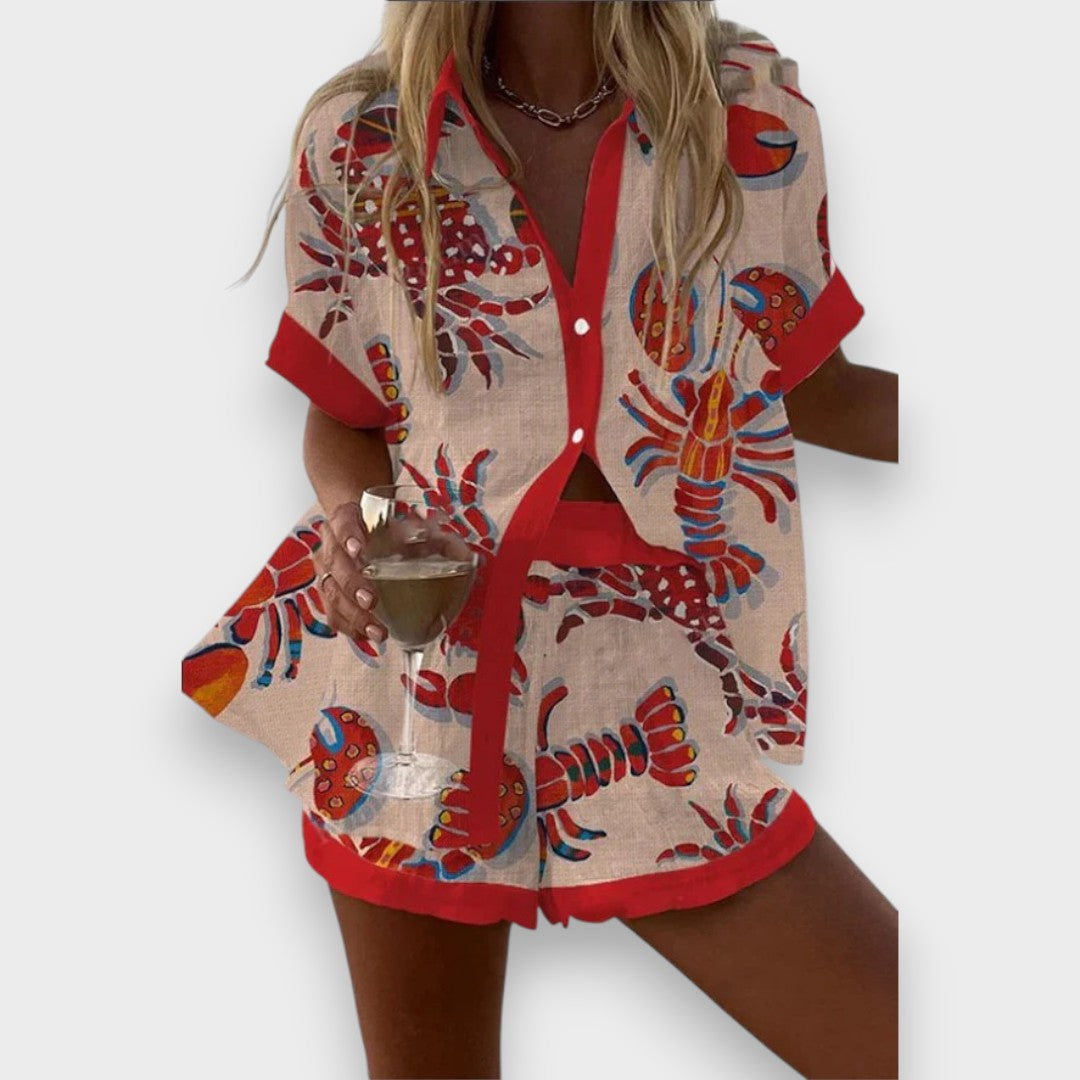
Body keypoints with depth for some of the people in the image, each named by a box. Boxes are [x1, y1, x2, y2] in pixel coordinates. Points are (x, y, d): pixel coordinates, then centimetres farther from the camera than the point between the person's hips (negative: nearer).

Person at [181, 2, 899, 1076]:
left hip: (661, 692, 0)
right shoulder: (358, 139, -1)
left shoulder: (752, 108, -1)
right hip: (419, 668, 1)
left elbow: (812, 391, 7)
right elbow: (344, 416, 8)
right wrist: (345, 513, -14)